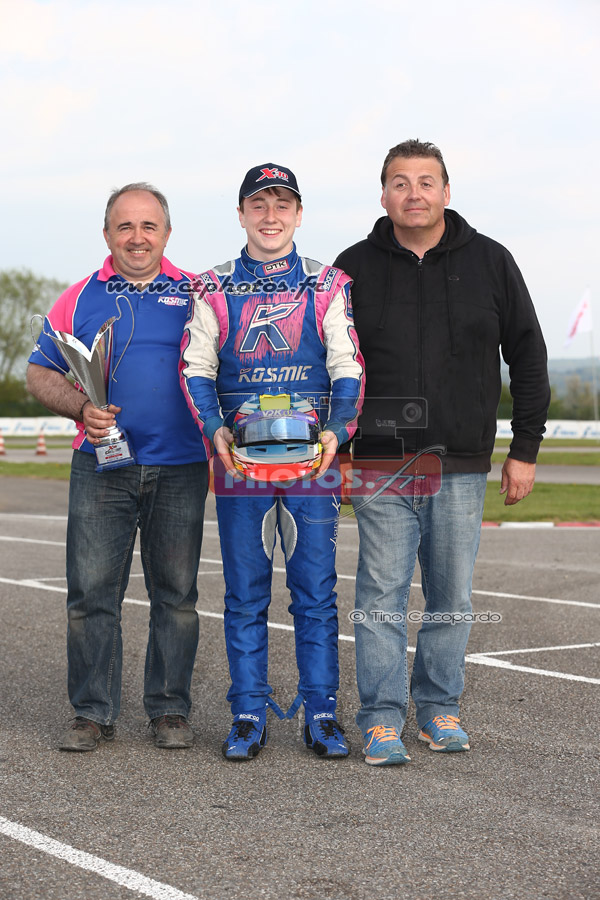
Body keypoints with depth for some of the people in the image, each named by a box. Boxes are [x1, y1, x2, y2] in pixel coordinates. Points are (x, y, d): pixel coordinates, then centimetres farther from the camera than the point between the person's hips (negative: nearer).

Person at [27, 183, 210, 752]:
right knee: (91, 592, -1)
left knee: (176, 594, 5)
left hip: (180, 469, 0)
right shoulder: (80, 299, 8)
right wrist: (82, 409, -8)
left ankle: (169, 710, 15)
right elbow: (40, 374, 10)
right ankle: (92, 713, 8)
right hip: (101, 467, 0)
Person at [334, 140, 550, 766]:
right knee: (382, 597, -1)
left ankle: (440, 708, 21)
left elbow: (527, 357, 9)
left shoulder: (490, 262, 5)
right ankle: (382, 719, 6)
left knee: (451, 599, 8)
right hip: (380, 467, -1)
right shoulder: (355, 268, 4)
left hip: (462, 468, 1)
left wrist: (525, 449, 5)